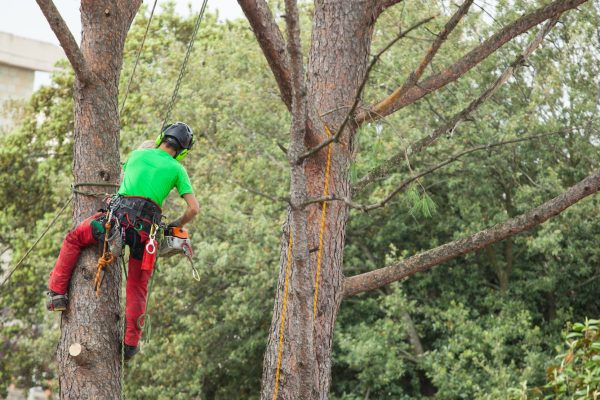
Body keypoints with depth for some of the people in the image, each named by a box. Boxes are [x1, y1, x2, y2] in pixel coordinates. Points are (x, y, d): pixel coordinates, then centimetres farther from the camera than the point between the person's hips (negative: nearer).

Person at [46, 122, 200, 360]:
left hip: (119, 214, 0)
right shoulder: (177, 169, 13)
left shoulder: (138, 154, 18)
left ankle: (57, 292, 12)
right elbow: (194, 209, 6)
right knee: (137, 288, 10)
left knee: (73, 240, 22)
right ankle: (131, 343, 8)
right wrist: (176, 226, 24)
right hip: (147, 225, 0)